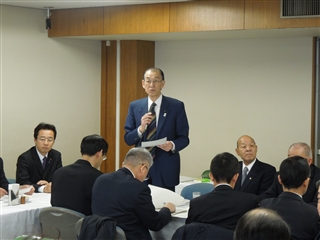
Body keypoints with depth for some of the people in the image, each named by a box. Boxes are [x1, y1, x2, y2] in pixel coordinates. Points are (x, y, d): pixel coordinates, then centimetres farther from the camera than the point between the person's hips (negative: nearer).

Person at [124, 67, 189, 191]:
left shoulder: (176, 106, -2)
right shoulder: (134, 106, 6)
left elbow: (184, 138, 0)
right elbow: (128, 139, 4)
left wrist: (173, 145, -20)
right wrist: (141, 128, -14)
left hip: (166, 168, -2)